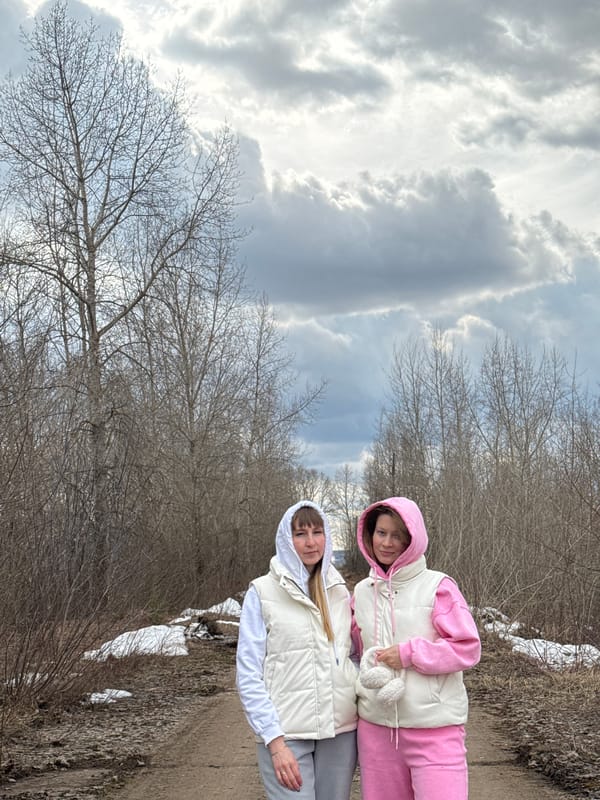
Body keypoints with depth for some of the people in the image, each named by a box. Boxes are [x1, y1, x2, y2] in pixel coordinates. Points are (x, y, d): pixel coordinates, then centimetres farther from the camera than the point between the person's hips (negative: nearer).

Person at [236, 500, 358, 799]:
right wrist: (275, 742, -14)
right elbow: (249, 676, -7)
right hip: (286, 732, -4)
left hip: (341, 730, 4)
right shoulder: (262, 592, -4)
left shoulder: (338, 590, 9)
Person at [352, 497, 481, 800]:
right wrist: (367, 674, -4)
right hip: (376, 727, 5)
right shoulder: (362, 591, 8)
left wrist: (409, 654, -15)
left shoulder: (437, 587, -7)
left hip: (434, 729, -5)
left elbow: (468, 648, -8)